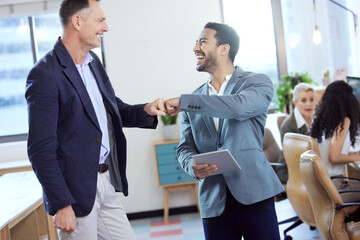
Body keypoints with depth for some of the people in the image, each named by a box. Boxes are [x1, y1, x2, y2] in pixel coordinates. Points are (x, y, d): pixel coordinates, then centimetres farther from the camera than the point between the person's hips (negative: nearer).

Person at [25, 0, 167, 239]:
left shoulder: (92, 62, 9)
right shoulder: (45, 74, -17)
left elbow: (114, 109, 20)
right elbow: (41, 149, -18)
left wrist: (146, 110, -1)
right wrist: (61, 205, -19)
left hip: (105, 181, 8)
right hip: (77, 190, -8)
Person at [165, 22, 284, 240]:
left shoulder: (258, 83, 2)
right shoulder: (196, 98, 15)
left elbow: (240, 106, -20)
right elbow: (185, 147, 13)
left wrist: (183, 102, -16)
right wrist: (193, 166, -11)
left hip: (253, 194, -3)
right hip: (213, 201, 4)